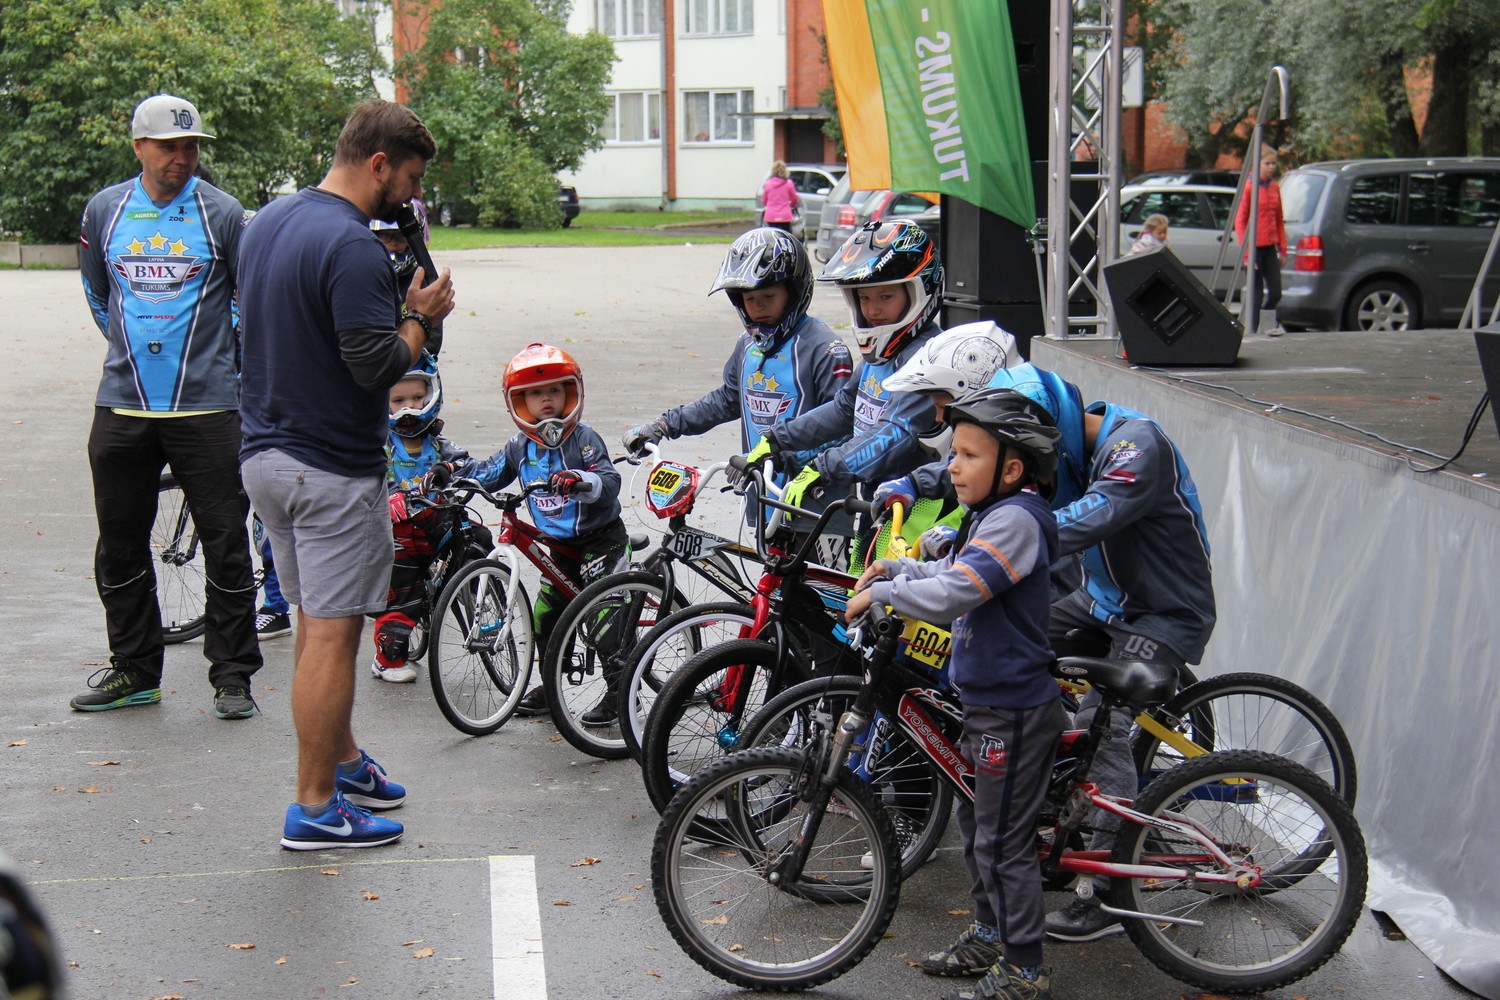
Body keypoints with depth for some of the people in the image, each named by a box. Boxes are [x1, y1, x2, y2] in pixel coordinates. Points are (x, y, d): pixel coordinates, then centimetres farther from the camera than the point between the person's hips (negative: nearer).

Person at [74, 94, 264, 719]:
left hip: (207, 406, -3)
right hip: (122, 405, 4)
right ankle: (134, 671, 25)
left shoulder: (222, 213, -3)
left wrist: (229, 355, 7)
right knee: (120, 547, 11)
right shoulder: (104, 210, 7)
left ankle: (232, 676, 10)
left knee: (226, 545, 0)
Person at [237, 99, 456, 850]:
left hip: (266, 453, 9)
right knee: (332, 634, -2)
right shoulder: (351, 246, -20)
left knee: (317, 620, 19)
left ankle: (344, 760, 33)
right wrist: (421, 317, -6)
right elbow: (377, 367, -24)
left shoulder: (267, 222, 10)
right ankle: (315, 809, 5)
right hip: (331, 467, -9)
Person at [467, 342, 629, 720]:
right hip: (560, 545, 6)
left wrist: (583, 481, -46)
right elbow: (487, 473, 17)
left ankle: (620, 692, 2)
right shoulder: (521, 447, 5)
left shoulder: (584, 439, -14)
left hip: (601, 539, -6)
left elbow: (610, 481, -26)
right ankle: (550, 688, 27)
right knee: (546, 616, 10)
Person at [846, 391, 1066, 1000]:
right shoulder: (993, 515, 9)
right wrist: (892, 568, 9)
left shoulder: (1016, 520, -23)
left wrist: (879, 593, -21)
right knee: (976, 824, 21)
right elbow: (953, 573, 23)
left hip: (1014, 710, -10)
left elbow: (951, 594, -33)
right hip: (988, 699, 10)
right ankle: (990, 935, 37)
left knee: (1003, 843, -1)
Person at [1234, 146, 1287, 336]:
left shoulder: (1275, 187, 11)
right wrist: (1246, 253, -13)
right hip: (1255, 248, -6)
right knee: (1256, 293, -2)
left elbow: (1279, 220, 16)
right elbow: (1240, 221, -8)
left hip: (1270, 247, 6)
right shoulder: (1249, 187, -6)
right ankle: (1252, 332, 8)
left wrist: (1282, 249, 10)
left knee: (1275, 292, 3)